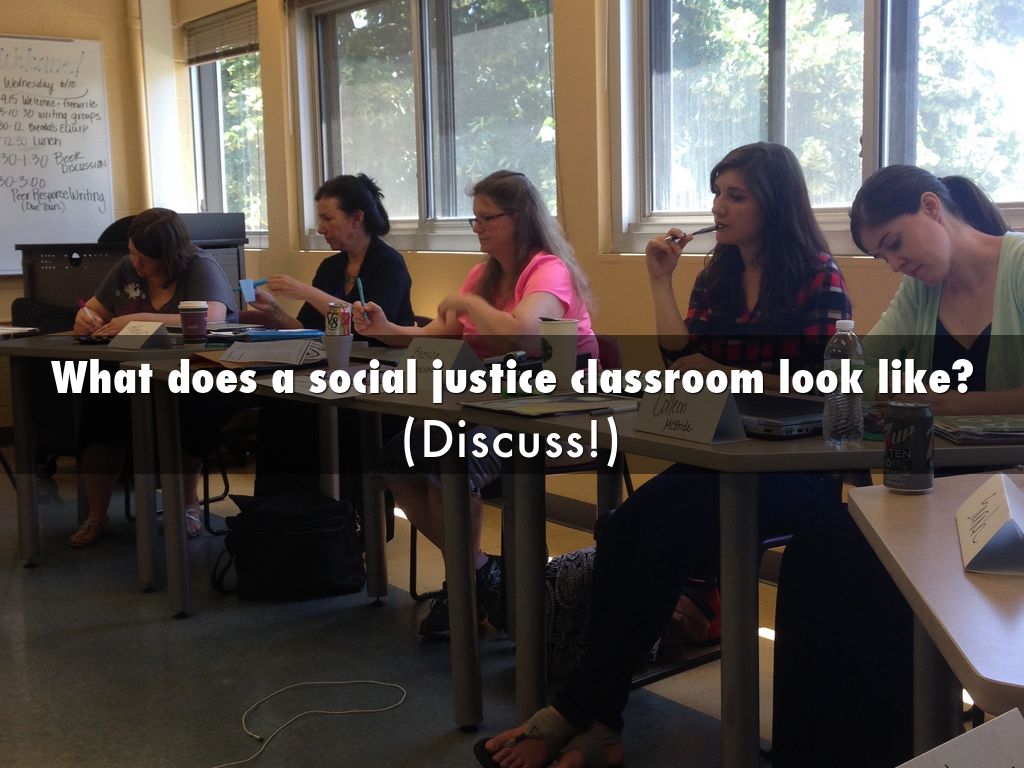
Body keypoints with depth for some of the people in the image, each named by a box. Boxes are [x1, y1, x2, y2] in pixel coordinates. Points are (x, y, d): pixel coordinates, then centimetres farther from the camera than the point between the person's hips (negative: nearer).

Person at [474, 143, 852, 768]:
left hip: (796, 467, -5)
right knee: (624, 530, -26)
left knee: (667, 533, -31)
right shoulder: (716, 276, 17)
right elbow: (684, 361, 9)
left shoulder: (818, 278, -1)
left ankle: (576, 713, -24)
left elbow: (819, 384, -7)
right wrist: (662, 283, 7)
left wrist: (727, 374, -9)